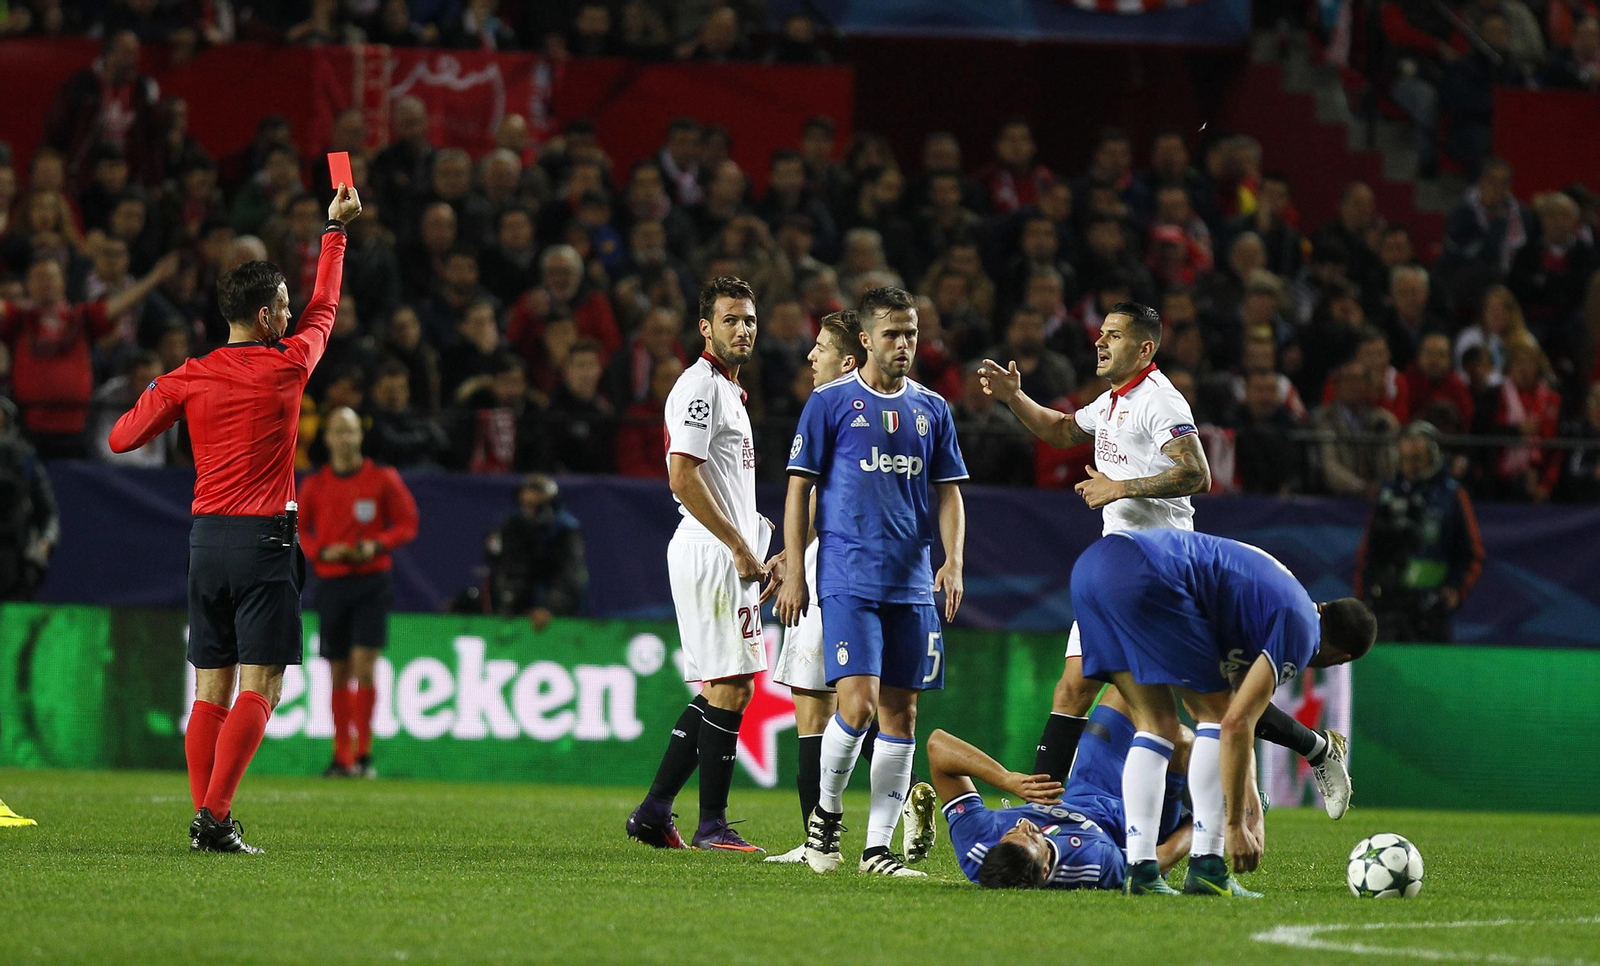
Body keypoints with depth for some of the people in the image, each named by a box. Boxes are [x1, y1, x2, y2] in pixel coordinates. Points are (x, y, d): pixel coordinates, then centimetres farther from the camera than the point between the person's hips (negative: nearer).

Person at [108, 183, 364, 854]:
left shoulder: (188, 379, 2)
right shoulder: (286, 367, -3)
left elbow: (123, 438, 5)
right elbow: (324, 308, 14)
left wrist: (156, 396, 25)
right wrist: (335, 230, 28)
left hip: (206, 539, 4)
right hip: (264, 540, -4)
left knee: (211, 689, 9)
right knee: (259, 686, -7)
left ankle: (202, 816, 4)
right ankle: (215, 816, -19)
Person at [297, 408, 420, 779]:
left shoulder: (383, 479, 0)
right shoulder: (314, 485, 6)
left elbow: (407, 524, 4)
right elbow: (298, 530, 12)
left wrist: (376, 545, -12)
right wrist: (323, 551, -8)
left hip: (371, 579, -2)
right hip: (331, 581, 2)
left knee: (364, 667, -13)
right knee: (339, 673, 5)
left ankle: (363, 753, -9)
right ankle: (342, 756, 11)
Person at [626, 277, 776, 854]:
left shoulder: (727, 390, 21)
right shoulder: (699, 386, -10)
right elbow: (684, 479, -20)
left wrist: (755, 555, 19)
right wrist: (740, 548, -19)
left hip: (728, 555, 10)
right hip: (710, 553, -10)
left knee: (718, 692, 11)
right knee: (731, 687, -9)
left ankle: (654, 811, 12)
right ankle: (711, 824, -5)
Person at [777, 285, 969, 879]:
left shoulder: (931, 409, 12)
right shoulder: (831, 402, 0)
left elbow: (948, 492, 16)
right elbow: (800, 489, 1)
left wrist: (953, 561, 1)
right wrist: (793, 572, -4)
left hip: (912, 585, 5)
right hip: (848, 579, -5)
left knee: (900, 714, 3)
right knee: (858, 705, -16)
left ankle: (878, 846, 7)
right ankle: (827, 812, 8)